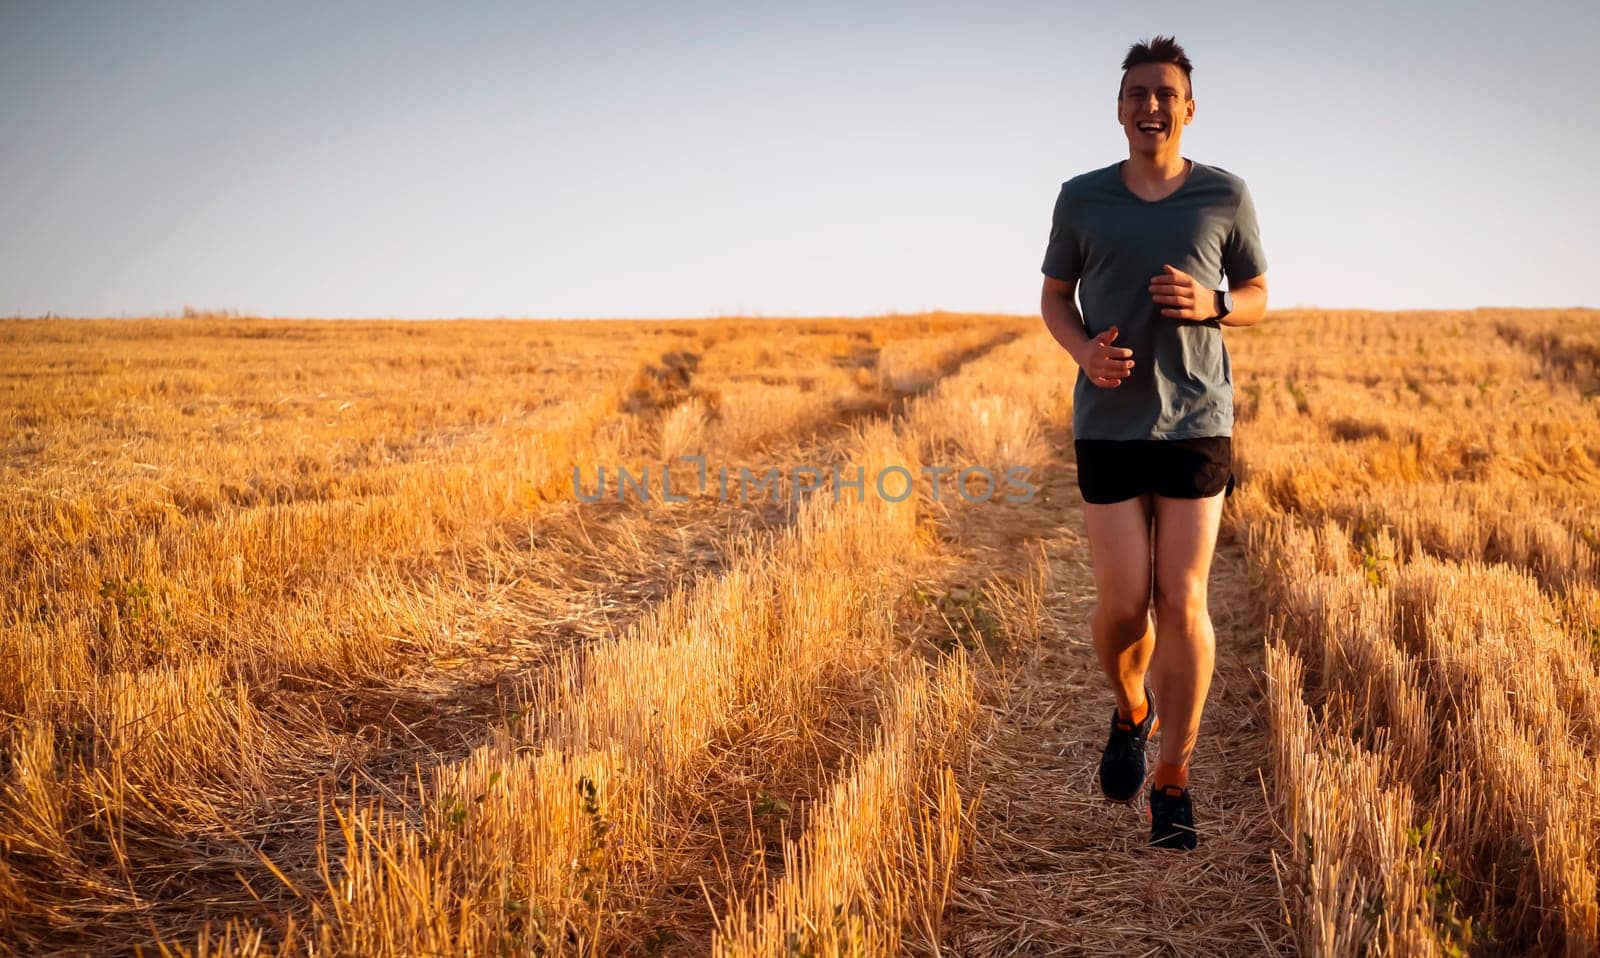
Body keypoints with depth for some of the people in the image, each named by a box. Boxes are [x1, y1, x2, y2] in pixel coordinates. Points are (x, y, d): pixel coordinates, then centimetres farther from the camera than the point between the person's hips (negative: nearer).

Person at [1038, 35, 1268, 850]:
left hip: (1196, 423, 0)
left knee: (1182, 601, -5)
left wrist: (1211, 307, -13)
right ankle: (1130, 713, 30)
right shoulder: (1081, 198, 2)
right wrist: (1086, 353, -11)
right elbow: (1055, 297, 11)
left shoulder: (1225, 195, 2)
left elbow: (1256, 297, 11)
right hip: (1109, 426, 0)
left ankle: (1173, 783, 8)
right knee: (1122, 603, -4)